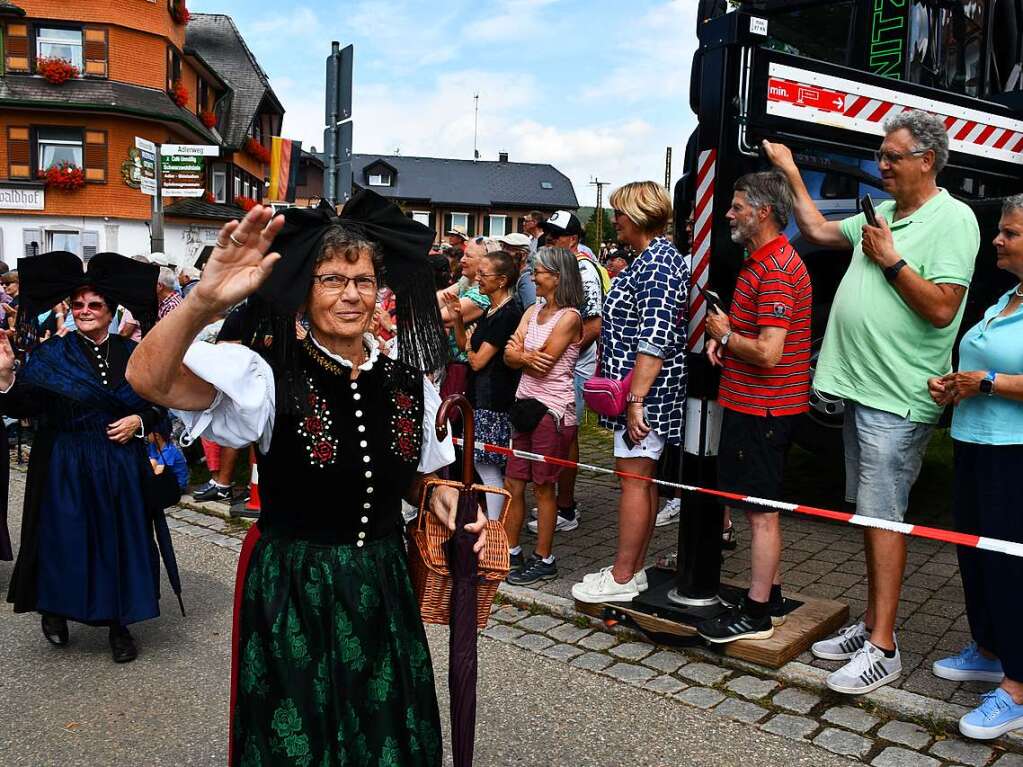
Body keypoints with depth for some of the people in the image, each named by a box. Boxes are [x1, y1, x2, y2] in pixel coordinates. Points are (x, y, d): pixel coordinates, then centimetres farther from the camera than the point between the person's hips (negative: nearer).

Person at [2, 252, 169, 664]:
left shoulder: (133, 355, 4)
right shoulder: (51, 355, -1)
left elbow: (160, 405, 10)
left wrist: (138, 420, -8)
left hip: (120, 469, 2)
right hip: (67, 470, -1)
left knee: (120, 540, 6)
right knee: (64, 541, 4)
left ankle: (119, 622, 20)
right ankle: (54, 609, 30)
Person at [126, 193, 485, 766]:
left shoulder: (408, 383, -2)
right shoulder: (272, 376, -15)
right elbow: (149, 379, -29)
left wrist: (442, 494, -9)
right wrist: (204, 302, -45)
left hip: (384, 589, 4)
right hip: (291, 592, -4)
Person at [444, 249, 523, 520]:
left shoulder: (508, 314, -16)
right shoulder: (492, 310, 14)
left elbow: (477, 361, -16)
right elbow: (464, 345, 19)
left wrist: (470, 345, 5)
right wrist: (457, 318, 5)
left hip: (493, 400, -10)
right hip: (482, 396, 10)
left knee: (487, 466, -6)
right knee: (490, 467, 14)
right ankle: (492, 524, 23)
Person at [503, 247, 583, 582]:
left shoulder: (569, 317, -11)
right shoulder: (533, 311, 12)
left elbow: (542, 365, -17)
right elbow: (509, 356, 3)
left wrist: (519, 354, -1)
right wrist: (527, 357, -16)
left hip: (553, 410, -7)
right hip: (525, 404, 7)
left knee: (542, 486, 2)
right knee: (513, 484, 11)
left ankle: (544, 560, 15)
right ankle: (510, 552, 23)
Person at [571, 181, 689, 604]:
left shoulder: (657, 263, -16)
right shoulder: (655, 258, 17)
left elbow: (656, 339, -24)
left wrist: (636, 399, -26)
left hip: (645, 389, -10)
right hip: (641, 389, 10)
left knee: (634, 477, -4)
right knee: (641, 477, 13)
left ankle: (622, 577, 4)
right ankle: (633, 569, 23)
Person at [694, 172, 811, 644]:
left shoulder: (775, 269, -19)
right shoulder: (758, 261, 16)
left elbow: (768, 352, -26)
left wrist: (725, 335, -9)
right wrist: (722, 337, 5)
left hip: (761, 407, -11)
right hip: (755, 404, 11)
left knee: (761, 510, -2)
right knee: (763, 506, 18)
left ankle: (756, 613, 8)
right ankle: (770, 596, 30)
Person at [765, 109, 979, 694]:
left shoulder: (952, 219, -9)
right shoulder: (882, 214, 16)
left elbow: (941, 308, -17)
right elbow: (819, 230, 29)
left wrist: (891, 261, -13)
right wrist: (790, 171, 30)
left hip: (897, 399, -8)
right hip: (860, 387, 8)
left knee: (882, 516, -7)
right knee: (869, 514, 13)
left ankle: (883, 648, 1)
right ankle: (873, 624, 23)